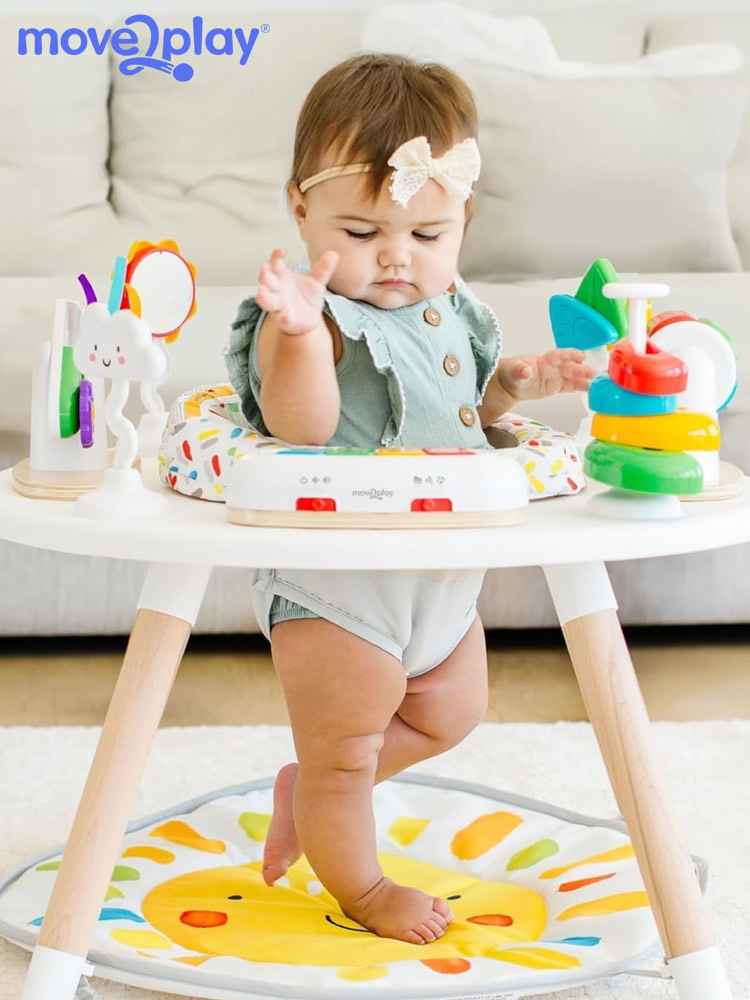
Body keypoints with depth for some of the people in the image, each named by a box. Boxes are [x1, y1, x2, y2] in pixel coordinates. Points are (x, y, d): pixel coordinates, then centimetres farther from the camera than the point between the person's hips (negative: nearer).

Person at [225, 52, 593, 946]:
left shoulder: (450, 308, 2)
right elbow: (303, 428, -35)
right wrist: (301, 331, -49)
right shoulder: (317, 315, -21)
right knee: (343, 748, 8)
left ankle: (309, 788, 41)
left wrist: (513, 382, 0)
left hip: (442, 568, 8)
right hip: (333, 577, -8)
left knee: (449, 714, 25)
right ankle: (359, 887, 33)